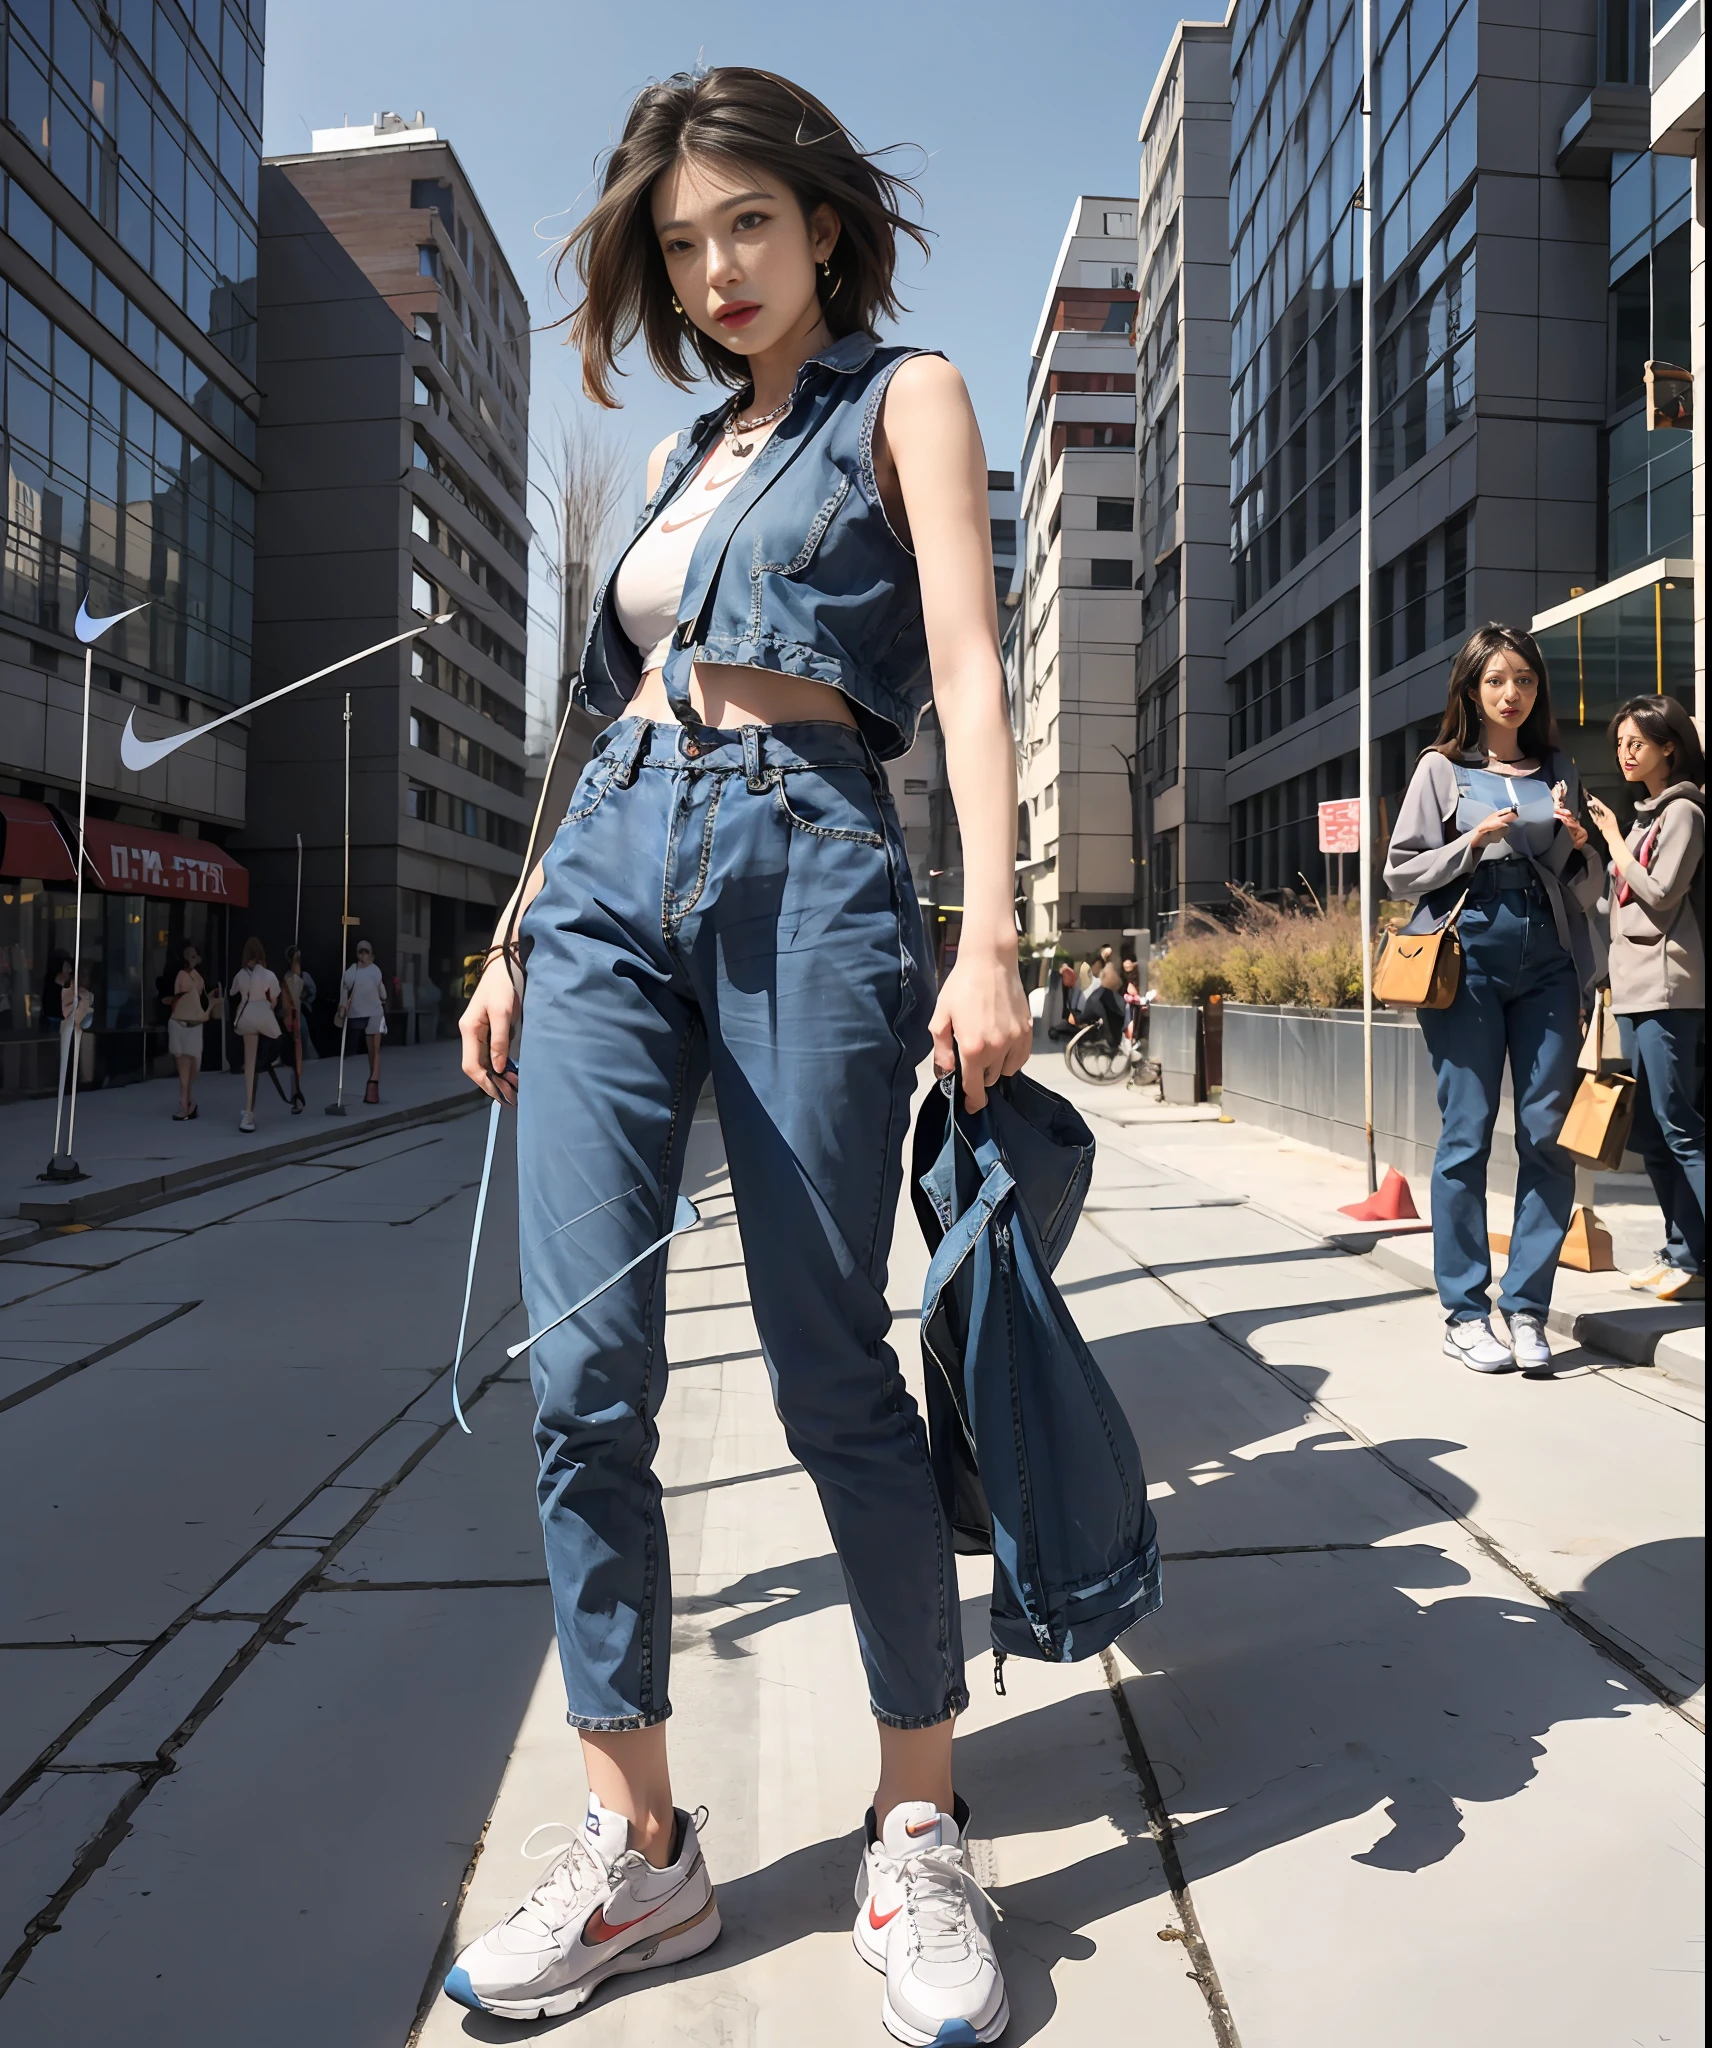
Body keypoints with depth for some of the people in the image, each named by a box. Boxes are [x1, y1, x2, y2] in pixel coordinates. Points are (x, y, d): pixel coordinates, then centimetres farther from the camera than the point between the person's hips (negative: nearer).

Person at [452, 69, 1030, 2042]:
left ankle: (918, 1832, 15)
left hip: (807, 878, -5)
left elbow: (968, 676, -3)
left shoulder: (903, 398, 12)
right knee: (583, 1379, -2)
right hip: (607, 883, 6)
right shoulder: (681, 454, 27)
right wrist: (518, 937, 16)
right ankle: (636, 1844, 13)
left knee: (833, 1378, -4)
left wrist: (987, 944, -17)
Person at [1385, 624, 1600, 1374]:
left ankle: (1526, 1307, 7)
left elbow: (1585, 893, 19)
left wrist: (1579, 848, -2)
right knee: (1467, 1135, -2)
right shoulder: (1441, 769, 7)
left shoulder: (1559, 771, 16)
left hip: (1548, 957, 3)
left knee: (1549, 1134, -1)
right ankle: (1464, 1312, 6)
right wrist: (1473, 843, -11)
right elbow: (1400, 872, 3)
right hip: (1467, 954, -3)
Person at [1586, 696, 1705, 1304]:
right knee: (1649, 1131, 9)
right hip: (1633, 988, 9)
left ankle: (1699, 1260, -7)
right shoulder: (1646, 815, 19)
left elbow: (1659, 894, -14)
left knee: (1677, 1127, -10)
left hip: (1667, 989, -9)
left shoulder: (1683, 811, -4)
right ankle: (1680, 1253, 15)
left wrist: (1613, 837, -6)